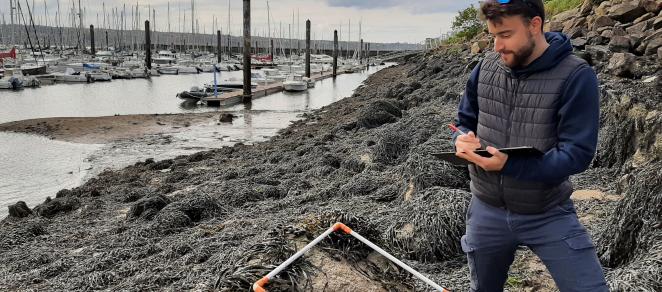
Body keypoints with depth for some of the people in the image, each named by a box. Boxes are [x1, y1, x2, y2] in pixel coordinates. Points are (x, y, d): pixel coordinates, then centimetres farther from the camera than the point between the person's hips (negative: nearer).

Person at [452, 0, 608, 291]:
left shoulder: (575, 76, -17)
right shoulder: (485, 68, -2)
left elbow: (577, 153, -21)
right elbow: (464, 122, 8)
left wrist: (508, 165, -34)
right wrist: (463, 141, -17)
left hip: (549, 213, -3)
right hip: (487, 211, 4)